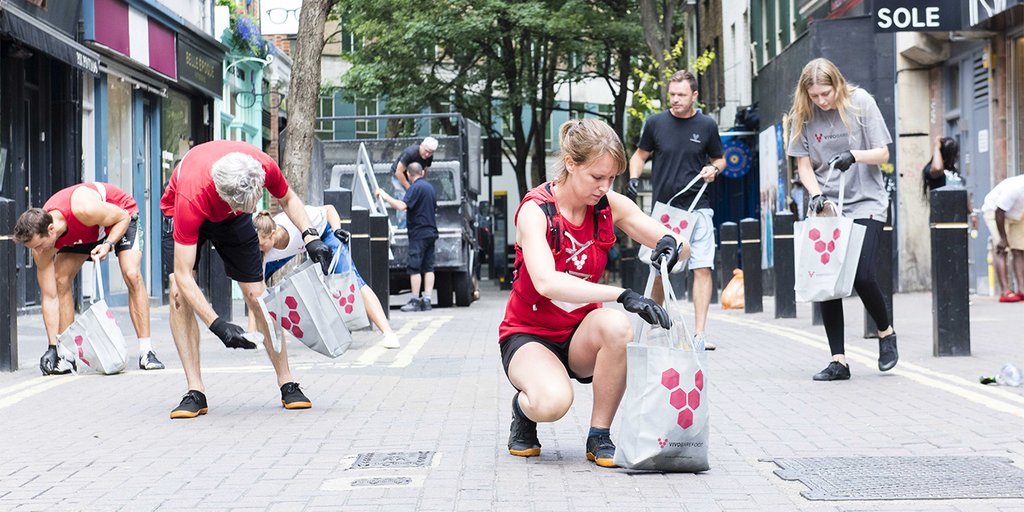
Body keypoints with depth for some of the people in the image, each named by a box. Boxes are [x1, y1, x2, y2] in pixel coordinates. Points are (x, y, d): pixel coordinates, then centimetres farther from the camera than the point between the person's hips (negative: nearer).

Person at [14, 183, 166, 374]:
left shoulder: (84, 209, -45)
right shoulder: (40, 237, -28)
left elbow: (123, 218, -23)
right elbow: (50, 297, -23)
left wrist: (108, 244, -41)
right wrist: (52, 347, -26)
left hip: (120, 217, -4)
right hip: (82, 233, 4)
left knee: (132, 275, -23)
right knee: (60, 281, -12)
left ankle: (146, 351, -21)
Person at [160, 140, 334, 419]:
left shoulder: (265, 166, -35)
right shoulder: (191, 197, -45)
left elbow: (288, 199, -7)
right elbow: (183, 275, -42)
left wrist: (310, 236, -23)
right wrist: (217, 325, -48)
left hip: (232, 219, 3)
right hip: (179, 215, -3)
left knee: (257, 296, -2)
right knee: (179, 293, -23)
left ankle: (288, 385, 9)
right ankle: (196, 392, -18)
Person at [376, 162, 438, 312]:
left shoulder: (415, 188, -12)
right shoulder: (429, 187, 15)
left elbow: (402, 206, -24)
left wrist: (385, 196, -15)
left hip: (418, 233, -8)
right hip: (431, 232, 8)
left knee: (415, 268, -5)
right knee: (428, 267, 6)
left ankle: (415, 301, -5)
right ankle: (426, 300, 4)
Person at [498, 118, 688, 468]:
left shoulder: (610, 206, -5)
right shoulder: (536, 210, -19)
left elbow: (684, 248, -2)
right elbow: (546, 282, -36)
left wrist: (671, 246, -28)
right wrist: (623, 295, -46)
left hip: (581, 335, 4)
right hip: (528, 334, -4)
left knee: (616, 326, -33)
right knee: (553, 401, -36)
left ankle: (599, 437, -14)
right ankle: (524, 408, 3)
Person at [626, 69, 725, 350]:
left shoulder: (707, 126, 2)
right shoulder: (655, 123, 2)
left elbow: (719, 159, 16)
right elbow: (640, 155, 14)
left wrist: (714, 169, -6)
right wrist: (633, 179, -4)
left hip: (697, 207, -1)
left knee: (703, 268, -10)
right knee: (658, 271, 6)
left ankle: (699, 333, -10)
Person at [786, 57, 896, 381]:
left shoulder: (860, 102, -6)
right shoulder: (803, 115, 0)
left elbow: (882, 153, -4)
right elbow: (804, 164, 3)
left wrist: (854, 155, -23)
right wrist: (816, 194, -15)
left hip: (866, 204, -3)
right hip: (826, 207, 3)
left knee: (863, 275, -13)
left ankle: (886, 332, 16)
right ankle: (838, 361, 4)